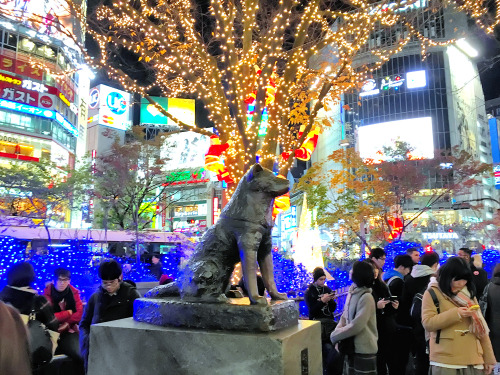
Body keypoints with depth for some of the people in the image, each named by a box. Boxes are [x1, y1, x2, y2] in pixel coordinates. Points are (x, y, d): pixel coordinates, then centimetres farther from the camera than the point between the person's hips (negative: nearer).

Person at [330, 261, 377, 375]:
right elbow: (344, 317, 8)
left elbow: (356, 326, -24)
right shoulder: (351, 293, 4)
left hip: (364, 349, -7)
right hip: (352, 348, 7)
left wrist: (335, 336, -14)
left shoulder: (366, 297, -21)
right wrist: (337, 330, -10)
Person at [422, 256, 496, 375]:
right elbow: (427, 323, -11)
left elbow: (480, 327, 14)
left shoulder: (469, 293, 14)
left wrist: (489, 357, 11)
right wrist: (455, 313, -19)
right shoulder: (432, 293, -2)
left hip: (473, 360, 5)